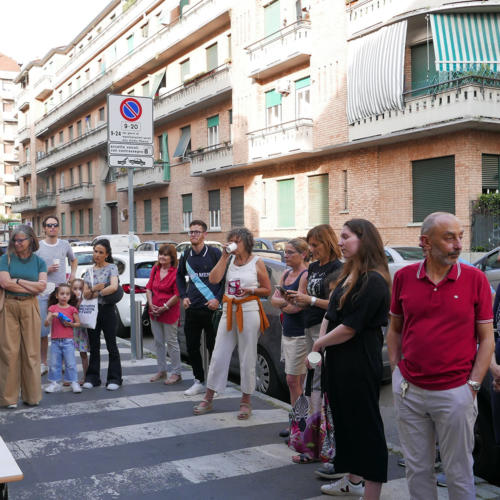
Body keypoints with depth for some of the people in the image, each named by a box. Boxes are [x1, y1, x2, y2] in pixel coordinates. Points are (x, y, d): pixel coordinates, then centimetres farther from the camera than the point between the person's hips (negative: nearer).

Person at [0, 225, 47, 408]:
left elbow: (42, 285, -4)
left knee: (31, 352, 3)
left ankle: (31, 395, 12)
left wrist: (17, 280, -7)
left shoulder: (38, 261, 8)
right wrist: (32, 287, -8)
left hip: (30, 307, 1)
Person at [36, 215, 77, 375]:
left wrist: (73, 274, 13)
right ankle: (43, 363, 11)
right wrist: (47, 270, -12)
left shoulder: (65, 245, 9)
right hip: (43, 292, -2)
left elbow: (74, 260, 28)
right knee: (43, 330, -1)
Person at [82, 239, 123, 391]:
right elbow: (85, 294, 5)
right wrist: (94, 289, -15)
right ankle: (92, 378, 17)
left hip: (107, 310, -4)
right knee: (94, 345, 9)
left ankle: (114, 379, 6)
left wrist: (97, 294, -11)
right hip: (92, 311, 5)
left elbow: (114, 287, -19)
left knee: (111, 345, -1)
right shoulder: (89, 271, 11)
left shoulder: (111, 268, -3)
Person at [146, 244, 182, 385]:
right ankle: (162, 370, 26)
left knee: (171, 342, 0)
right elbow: (149, 288, 9)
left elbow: (177, 294, -15)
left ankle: (176, 373, 10)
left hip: (169, 312, -7)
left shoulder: (176, 272, -13)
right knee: (158, 342, 14)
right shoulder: (155, 269, 7)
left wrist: (164, 308, -14)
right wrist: (151, 304, -4)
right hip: (154, 311, 7)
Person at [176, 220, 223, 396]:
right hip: (192, 308, 5)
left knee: (213, 347, 2)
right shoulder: (186, 255, 8)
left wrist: (218, 299, -11)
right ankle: (199, 382, 24)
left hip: (211, 308, -5)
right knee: (192, 347, 10)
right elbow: (180, 276, 24)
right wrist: (183, 296, 11)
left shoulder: (214, 253, -6)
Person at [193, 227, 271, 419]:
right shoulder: (229, 260, 9)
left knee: (247, 358, 3)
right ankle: (208, 399, 17)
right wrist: (224, 256, -7)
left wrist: (251, 290, -13)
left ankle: (246, 402, 15)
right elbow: (213, 279, -7)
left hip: (249, 311, -3)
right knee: (219, 356, 6)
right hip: (229, 311, 3)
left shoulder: (257, 263, 1)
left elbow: (267, 290, 4)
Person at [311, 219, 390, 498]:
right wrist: (320, 343, -2)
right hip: (339, 361, 10)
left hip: (360, 364, -10)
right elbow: (331, 315, 13)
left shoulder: (373, 281, -18)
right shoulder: (348, 275, 12)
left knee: (366, 425, 0)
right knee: (346, 420, 19)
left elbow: (350, 327, -20)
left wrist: (319, 343, -6)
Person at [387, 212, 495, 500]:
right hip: (408, 390, 3)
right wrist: (397, 370, 3)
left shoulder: (475, 279, -5)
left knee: (459, 472, 9)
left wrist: (473, 385, -8)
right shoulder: (404, 277, 1)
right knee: (417, 468, 15)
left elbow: (487, 339, -2)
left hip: (455, 392, -2)